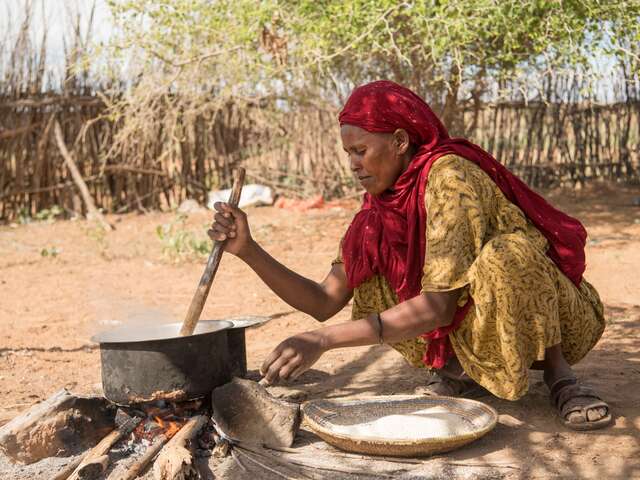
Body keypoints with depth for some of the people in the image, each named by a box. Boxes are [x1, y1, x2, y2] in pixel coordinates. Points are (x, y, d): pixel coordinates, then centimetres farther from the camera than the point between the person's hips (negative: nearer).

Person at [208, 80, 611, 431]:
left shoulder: (449, 175, -26)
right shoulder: (380, 208, -4)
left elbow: (440, 304, -34)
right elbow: (325, 303, -6)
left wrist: (325, 340, -38)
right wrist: (248, 250, -17)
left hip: (553, 314, -6)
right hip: (472, 321, 6)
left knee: (501, 258, -37)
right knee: (368, 272, -10)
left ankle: (559, 373, -13)